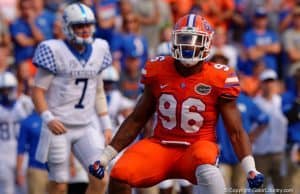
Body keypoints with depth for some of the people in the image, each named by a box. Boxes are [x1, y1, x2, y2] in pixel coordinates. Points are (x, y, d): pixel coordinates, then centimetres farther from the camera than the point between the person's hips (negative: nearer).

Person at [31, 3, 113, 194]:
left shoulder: (98, 50, 7)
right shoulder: (55, 51, -10)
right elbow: (38, 91, -10)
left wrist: (106, 125, 12)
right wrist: (48, 118, -25)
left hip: (86, 128, 5)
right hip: (59, 128, -5)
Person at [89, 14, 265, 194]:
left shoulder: (218, 79, -5)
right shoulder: (158, 72, 3)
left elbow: (236, 131, -2)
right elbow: (136, 120, 14)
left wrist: (250, 169, -16)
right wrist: (105, 157, 11)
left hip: (197, 147, -3)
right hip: (161, 145, 3)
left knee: (205, 164, -40)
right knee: (119, 176, -23)